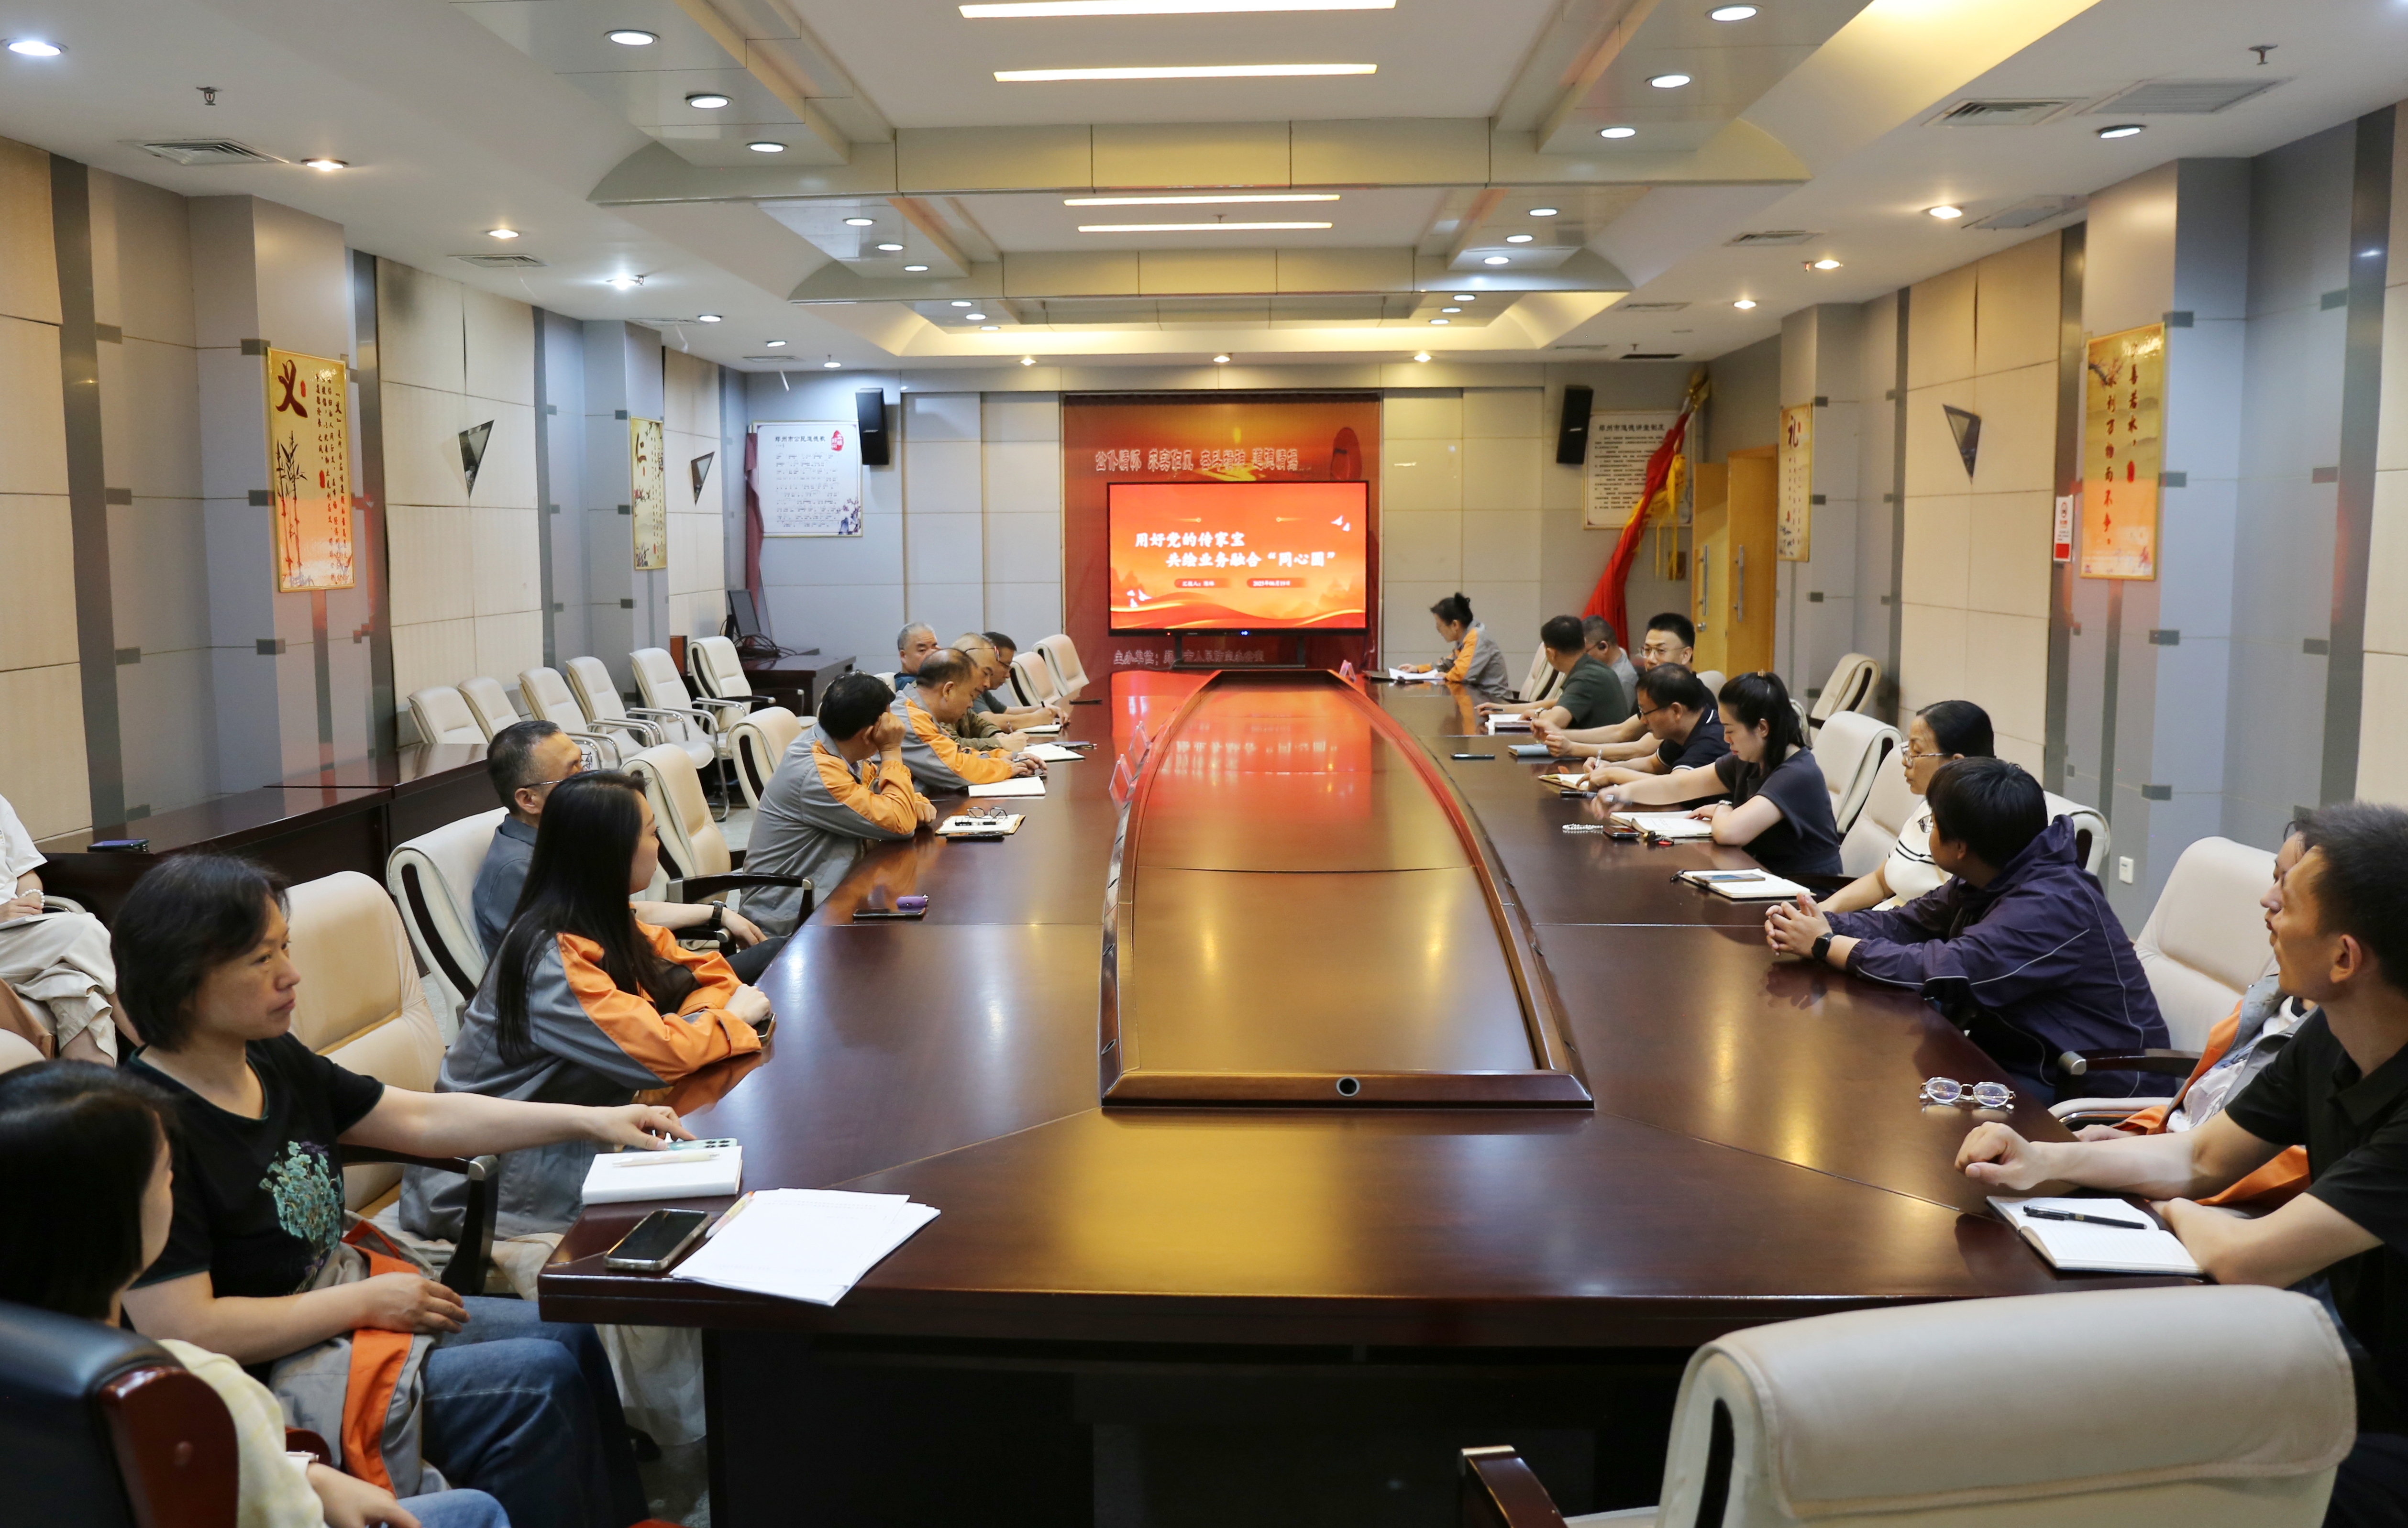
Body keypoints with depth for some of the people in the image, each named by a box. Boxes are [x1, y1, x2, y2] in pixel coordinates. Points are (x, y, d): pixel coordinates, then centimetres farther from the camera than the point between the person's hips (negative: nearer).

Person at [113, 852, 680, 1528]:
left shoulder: (272, 1061, 3)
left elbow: (423, 1119, 9)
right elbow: (183, 1332, -26)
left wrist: (592, 1120, 4)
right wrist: (364, 1301, -18)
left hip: (351, 1306, 9)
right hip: (269, 1377, -9)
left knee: (569, 1337, 7)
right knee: (536, 1382, -15)